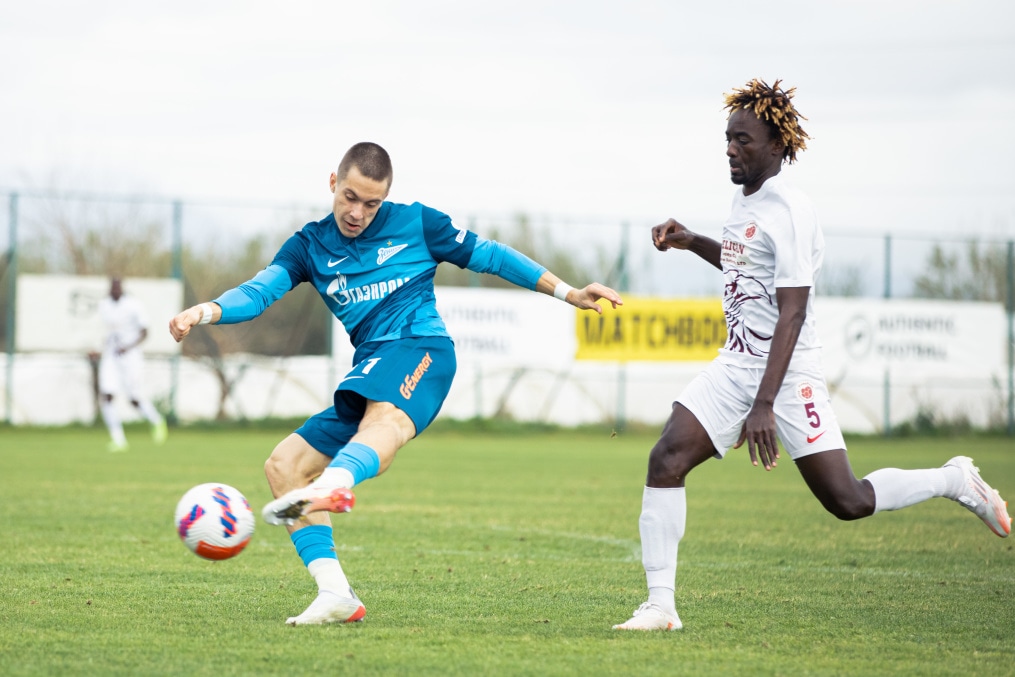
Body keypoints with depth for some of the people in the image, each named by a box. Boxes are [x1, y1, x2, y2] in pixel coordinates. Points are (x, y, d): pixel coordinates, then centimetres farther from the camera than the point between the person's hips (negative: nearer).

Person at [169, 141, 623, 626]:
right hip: (371, 374, 6)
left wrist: (568, 293, 18)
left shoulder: (414, 222, 11)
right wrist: (205, 311, -18)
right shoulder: (310, 244, 16)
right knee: (283, 465, -2)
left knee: (382, 419, -39)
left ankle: (334, 486, -74)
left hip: (420, 348, -6)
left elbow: (485, 255, 18)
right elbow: (259, 291, 3)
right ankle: (335, 595, -8)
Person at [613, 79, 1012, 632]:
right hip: (735, 366, 8)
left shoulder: (789, 213, -17)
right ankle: (660, 606, -10)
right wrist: (692, 242, 16)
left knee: (848, 502, -6)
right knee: (665, 459, -12)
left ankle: (955, 481, 19)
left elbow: (791, 313, -23)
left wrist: (763, 405, -30)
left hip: (788, 374, -8)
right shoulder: (744, 198, 10)